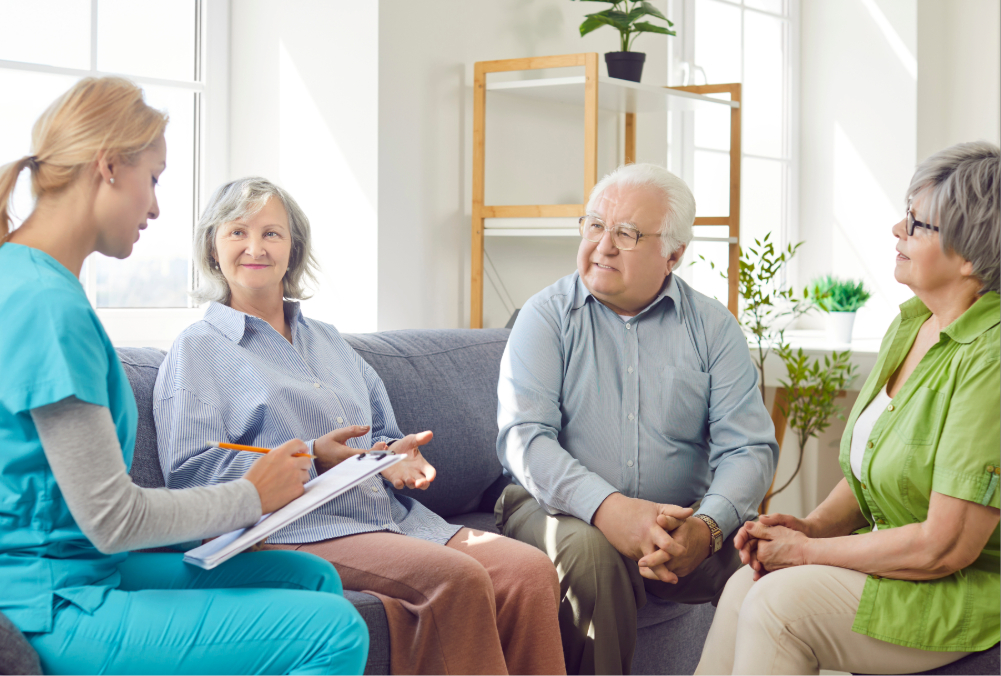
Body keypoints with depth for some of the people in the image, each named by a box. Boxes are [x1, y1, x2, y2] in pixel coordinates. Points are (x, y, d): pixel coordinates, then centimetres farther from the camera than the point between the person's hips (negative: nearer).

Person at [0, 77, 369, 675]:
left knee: (314, 577, 12)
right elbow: (111, 520, -20)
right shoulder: (48, 305, -21)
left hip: (82, 567, 11)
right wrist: (252, 496, -5)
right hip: (54, 611, -11)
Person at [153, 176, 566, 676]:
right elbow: (188, 471, -6)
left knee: (531, 571, -20)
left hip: (393, 516, 7)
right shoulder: (198, 350, 7)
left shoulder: (328, 341, 29)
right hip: (293, 530, -6)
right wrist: (310, 459, -16)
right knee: (457, 579, -32)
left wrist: (394, 453, 5)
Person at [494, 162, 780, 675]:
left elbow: (748, 448, -2)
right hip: (562, 511, -1)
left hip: (680, 523, 2)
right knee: (590, 550, -34)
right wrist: (607, 507, -27)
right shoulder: (547, 316, 2)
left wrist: (707, 527, -23)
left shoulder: (712, 327, 6)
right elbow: (523, 437, -10)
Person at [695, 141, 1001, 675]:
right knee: (746, 588, -12)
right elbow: (868, 473, 18)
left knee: (780, 602, -22)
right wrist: (812, 525, -2)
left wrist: (808, 551, -14)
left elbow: (946, 545, -24)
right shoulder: (909, 324, 7)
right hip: (895, 557, 8)